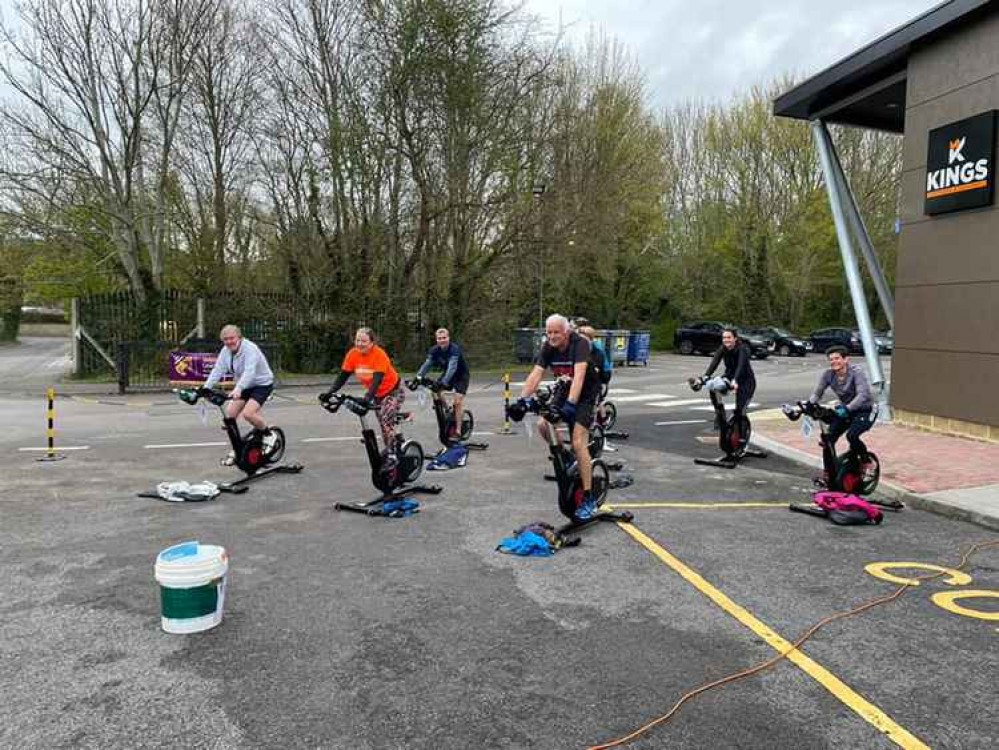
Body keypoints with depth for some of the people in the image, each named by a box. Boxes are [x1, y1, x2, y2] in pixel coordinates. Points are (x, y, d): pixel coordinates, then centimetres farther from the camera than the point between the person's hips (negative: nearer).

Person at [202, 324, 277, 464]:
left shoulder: (250, 349, -26)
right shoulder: (226, 351, -4)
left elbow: (249, 372, -39)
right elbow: (218, 370, -9)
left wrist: (238, 389, -53)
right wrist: (206, 387, -23)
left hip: (262, 384, -7)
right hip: (244, 386, 8)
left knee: (247, 413, -25)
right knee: (229, 413, -2)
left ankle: (269, 435, 1)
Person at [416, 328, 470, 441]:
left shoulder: (454, 349, -31)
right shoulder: (434, 350, -13)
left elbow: (452, 366, -43)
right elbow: (427, 364, -23)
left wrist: (444, 381, -57)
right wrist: (418, 377, -39)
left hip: (461, 375, -6)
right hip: (448, 375, 6)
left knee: (458, 401, -16)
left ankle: (457, 430, -8)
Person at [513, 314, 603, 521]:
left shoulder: (580, 344, -25)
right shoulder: (548, 348, -9)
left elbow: (579, 375, -38)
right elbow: (535, 375, -17)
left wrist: (570, 404, -50)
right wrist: (522, 399, -31)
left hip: (586, 395, -6)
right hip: (564, 393, 6)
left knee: (578, 443, -18)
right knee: (544, 424, -16)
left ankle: (589, 499, -11)